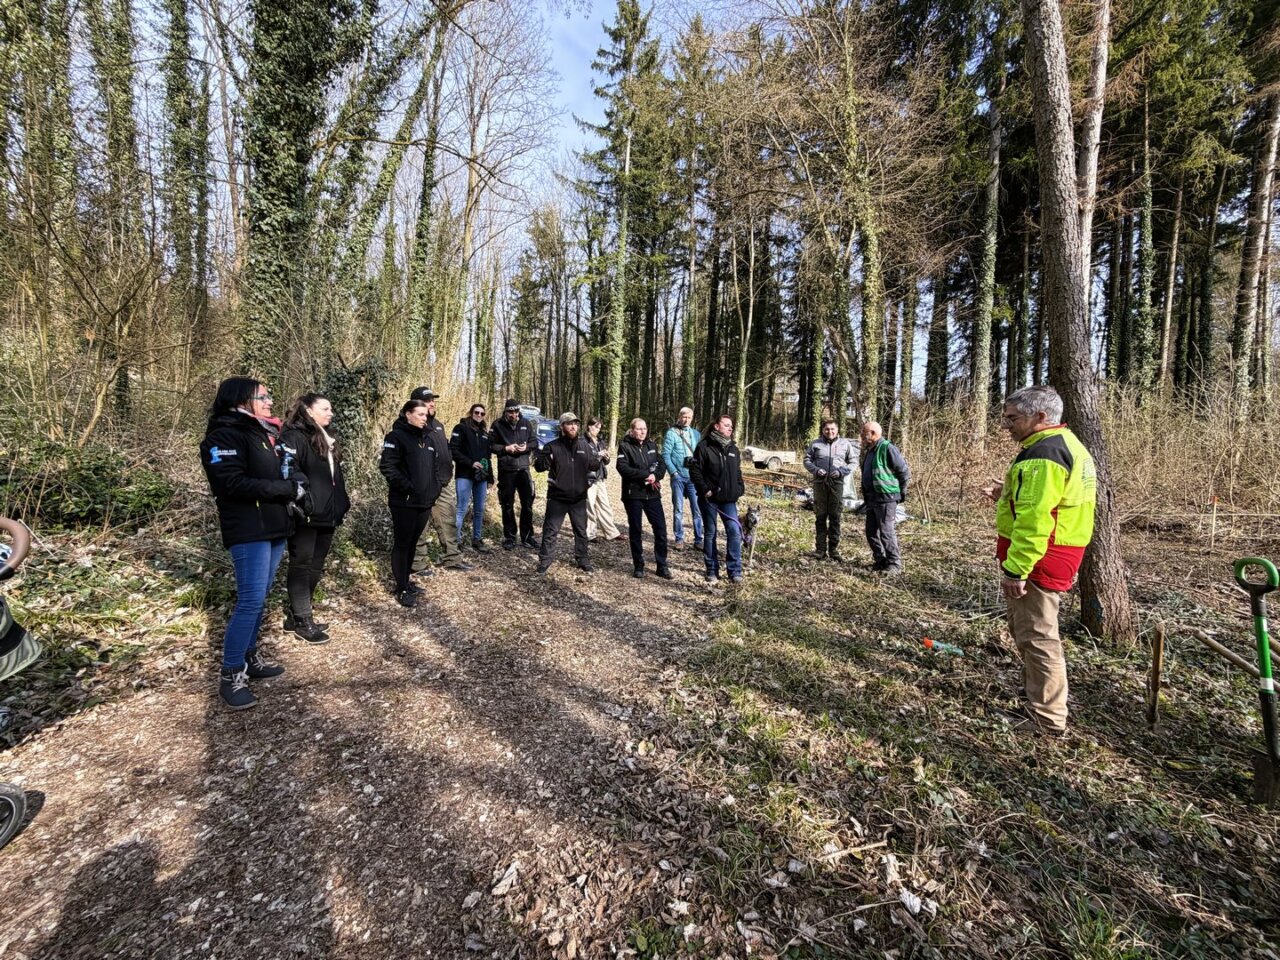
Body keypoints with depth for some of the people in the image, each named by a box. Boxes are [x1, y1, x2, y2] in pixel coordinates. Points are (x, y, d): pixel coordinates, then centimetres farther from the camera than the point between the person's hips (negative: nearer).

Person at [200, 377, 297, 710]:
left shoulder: (262, 433, 18)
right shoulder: (224, 436, -9)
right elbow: (232, 483, -21)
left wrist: (296, 481, 1)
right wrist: (286, 488, -16)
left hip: (273, 528, 9)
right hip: (248, 531, -9)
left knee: (258, 598, 14)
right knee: (250, 601, -9)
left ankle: (249, 657, 26)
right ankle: (231, 675, 2)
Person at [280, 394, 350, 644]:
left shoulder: (327, 439, 19)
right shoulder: (294, 436, -9)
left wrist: (342, 503, 19)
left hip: (327, 515, 9)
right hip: (305, 516, -9)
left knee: (316, 568, 14)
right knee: (301, 566, 2)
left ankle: (296, 614, 27)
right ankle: (302, 621, 11)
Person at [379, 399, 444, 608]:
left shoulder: (426, 438, 16)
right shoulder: (396, 436, -8)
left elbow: (434, 466, 24)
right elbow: (387, 466, -17)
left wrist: (435, 487, 11)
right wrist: (406, 486, -19)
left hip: (425, 501, 7)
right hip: (404, 502, -7)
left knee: (413, 542, 15)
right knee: (402, 543, 0)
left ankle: (405, 580, 27)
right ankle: (402, 589, 7)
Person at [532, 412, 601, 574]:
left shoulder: (585, 445, 3)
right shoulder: (552, 446, -8)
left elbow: (593, 465, 12)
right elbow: (541, 467, -11)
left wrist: (600, 460, -8)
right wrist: (538, 458, -31)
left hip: (579, 498, 3)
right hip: (557, 498, -3)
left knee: (581, 531, 14)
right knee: (550, 531, 5)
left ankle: (583, 560, 29)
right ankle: (545, 561, 18)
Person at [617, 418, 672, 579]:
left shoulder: (652, 445, 11)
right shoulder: (625, 446, -3)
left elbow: (662, 465, 7)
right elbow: (623, 468, -16)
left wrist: (655, 476, -14)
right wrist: (645, 474, -18)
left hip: (652, 493, 4)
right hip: (633, 494, -4)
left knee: (660, 528, 1)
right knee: (635, 530, 6)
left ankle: (662, 566, 13)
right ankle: (638, 566, 18)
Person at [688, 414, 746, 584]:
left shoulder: (733, 448, 13)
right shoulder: (704, 446, -7)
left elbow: (738, 472, 19)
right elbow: (694, 470, -10)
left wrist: (740, 490, 7)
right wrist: (704, 490, -15)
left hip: (729, 499, 4)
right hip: (710, 498, -4)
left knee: (735, 531, -5)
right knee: (710, 534, 6)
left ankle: (735, 571, 4)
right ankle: (712, 570, 18)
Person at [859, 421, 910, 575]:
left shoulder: (887, 448, -14)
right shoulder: (869, 451, 14)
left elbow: (904, 471, -12)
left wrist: (901, 493, -5)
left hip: (886, 498, -9)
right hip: (872, 499, 9)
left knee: (887, 532, -6)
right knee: (872, 532, 13)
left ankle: (894, 564, 4)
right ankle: (880, 560, 24)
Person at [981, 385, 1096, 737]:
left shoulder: (1043, 453, -20)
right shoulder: (1066, 444, 15)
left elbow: (1035, 519, -27)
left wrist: (1015, 569, -25)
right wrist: (1007, 496, 12)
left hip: (1036, 559, -11)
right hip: (1058, 559, 11)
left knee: (1036, 636, 0)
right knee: (1028, 631, 22)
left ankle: (1047, 719, 12)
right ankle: (1038, 693, 36)